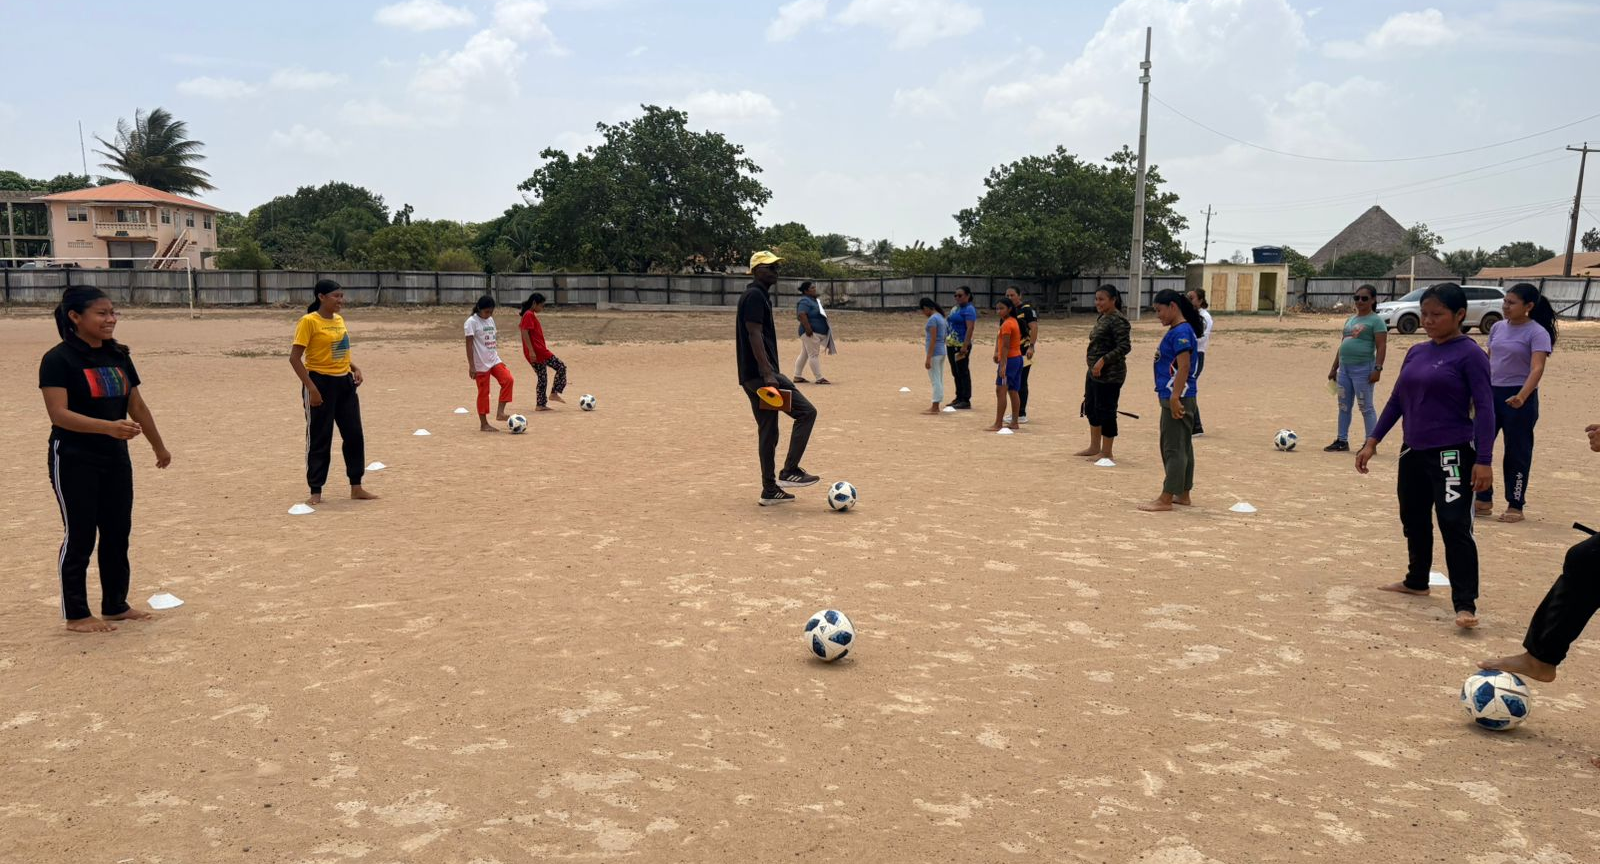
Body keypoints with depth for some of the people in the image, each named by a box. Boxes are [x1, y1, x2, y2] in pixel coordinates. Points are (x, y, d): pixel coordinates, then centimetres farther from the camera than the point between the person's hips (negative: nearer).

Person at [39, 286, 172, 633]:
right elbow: (59, 413, -22)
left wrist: (159, 447, 22)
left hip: (116, 459, 7)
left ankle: (115, 605, 25)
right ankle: (76, 614, 13)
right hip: (74, 461, -6)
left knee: (118, 533, 11)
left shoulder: (118, 356, 8)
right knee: (79, 536, 0)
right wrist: (109, 427, -35)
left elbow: (137, 406, 16)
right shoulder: (58, 359, -12)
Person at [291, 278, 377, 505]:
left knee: (354, 435, 8)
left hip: (344, 383, 7)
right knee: (320, 439, 1)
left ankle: (356, 488, 18)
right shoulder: (309, 321, -11)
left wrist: (355, 368, 5)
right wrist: (311, 388, -20)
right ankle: (316, 492, 12)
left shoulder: (339, 319, 11)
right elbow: (294, 358, -14)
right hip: (321, 383, -7)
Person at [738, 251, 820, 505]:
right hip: (760, 374, -10)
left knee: (768, 432, 11)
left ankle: (770, 490, 14)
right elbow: (754, 334, -19)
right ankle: (789, 472, -9)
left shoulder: (759, 295, 21)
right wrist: (768, 374, -25)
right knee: (806, 411, -9)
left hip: (752, 376, 10)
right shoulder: (755, 295, -10)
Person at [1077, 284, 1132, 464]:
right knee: (1091, 408, 17)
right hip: (1094, 373, 10)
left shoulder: (1118, 320, -16)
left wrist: (1103, 360, -27)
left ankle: (1107, 453, 7)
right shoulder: (1102, 318, 13)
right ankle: (1094, 447, 30)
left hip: (1110, 375, -10)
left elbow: (1125, 347, -22)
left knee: (1105, 411, -3)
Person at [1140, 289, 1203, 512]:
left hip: (1178, 398, -10)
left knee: (1174, 448, -7)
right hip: (1175, 397, 10)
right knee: (1182, 447, 15)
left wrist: (1175, 397, -25)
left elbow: (1184, 367, -22)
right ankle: (1183, 495, 23)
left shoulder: (1181, 332, -15)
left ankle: (1166, 499, -4)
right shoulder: (1176, 331, 15)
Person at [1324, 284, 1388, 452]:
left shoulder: (1376, 320, -5)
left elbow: (1381, 347, -12)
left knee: (1366, 407, -3)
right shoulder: (1350, 320, 18)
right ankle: (1342, 441, 19)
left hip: (1363, 369, -8)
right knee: (1343, 406, 11)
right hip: (1345, 368, 8)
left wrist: (1377, 368, -21)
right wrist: (1334, 368, 19)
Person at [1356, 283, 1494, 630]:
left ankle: (1465, 604, -8)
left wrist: (1483, 460, -19)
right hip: (1413, 452, 7)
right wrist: (1373, 441, 10)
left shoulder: (1470, 354, -10)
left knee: (1455, 526, -11)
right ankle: (1416, 582, 35)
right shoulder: (1416, 352, 9)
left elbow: (1484, 408, -13)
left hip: (1452, 455, -7)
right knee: (1413, 521, 18)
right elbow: (1397, 400, 14)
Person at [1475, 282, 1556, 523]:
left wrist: (1522, 396, -36)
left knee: (1516, 452, 2)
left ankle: (1515, 506, 13)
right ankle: (1483, 500, 17)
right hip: (1491, 394, 6)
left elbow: (1537, 368, -21)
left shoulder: (1537, 333, -11)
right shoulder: (1498, 327, 8)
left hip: (1519, 398, -6)